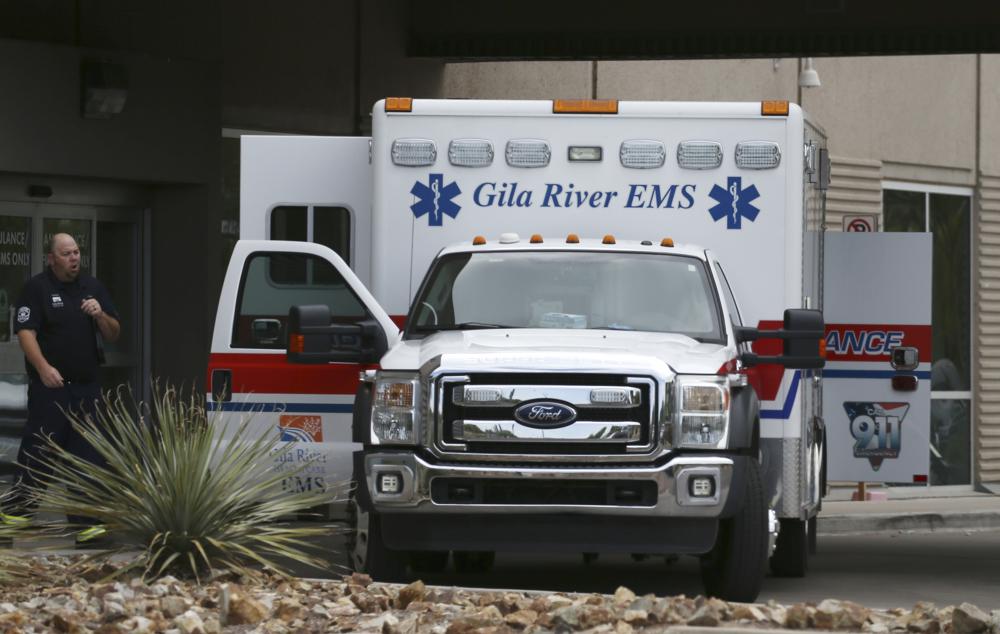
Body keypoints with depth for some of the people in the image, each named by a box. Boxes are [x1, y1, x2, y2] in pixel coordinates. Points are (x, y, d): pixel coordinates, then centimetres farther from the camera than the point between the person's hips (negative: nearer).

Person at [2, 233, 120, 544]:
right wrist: (44, 368, -26)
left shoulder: (93, 287, 14)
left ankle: (83, 519, 12)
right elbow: (26, 332, -12)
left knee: (89, 455, 6)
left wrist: (100, 315, -6)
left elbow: (113, 334, 16)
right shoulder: (37, 288, -2)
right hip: (50, 387, -5)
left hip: (87, 387, 5)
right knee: (37, 452, -9)